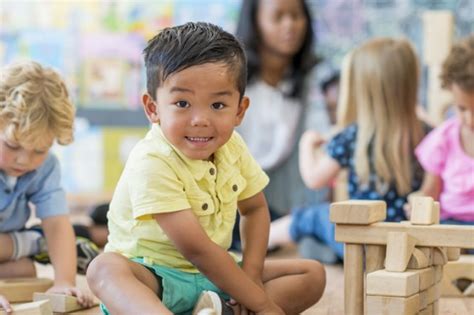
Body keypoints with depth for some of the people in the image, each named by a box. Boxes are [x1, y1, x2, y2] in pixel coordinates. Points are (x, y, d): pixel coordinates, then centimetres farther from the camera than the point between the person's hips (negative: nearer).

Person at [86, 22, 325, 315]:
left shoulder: (232, 146, -3)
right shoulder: (151, 163, -25)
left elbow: (255, 208, 11)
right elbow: (195, 248, -28)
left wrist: (251, 274, -6)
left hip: (214, 272, 7)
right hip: (154, 275, -6)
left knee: (313, 274, -4)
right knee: (104, 268, -38)